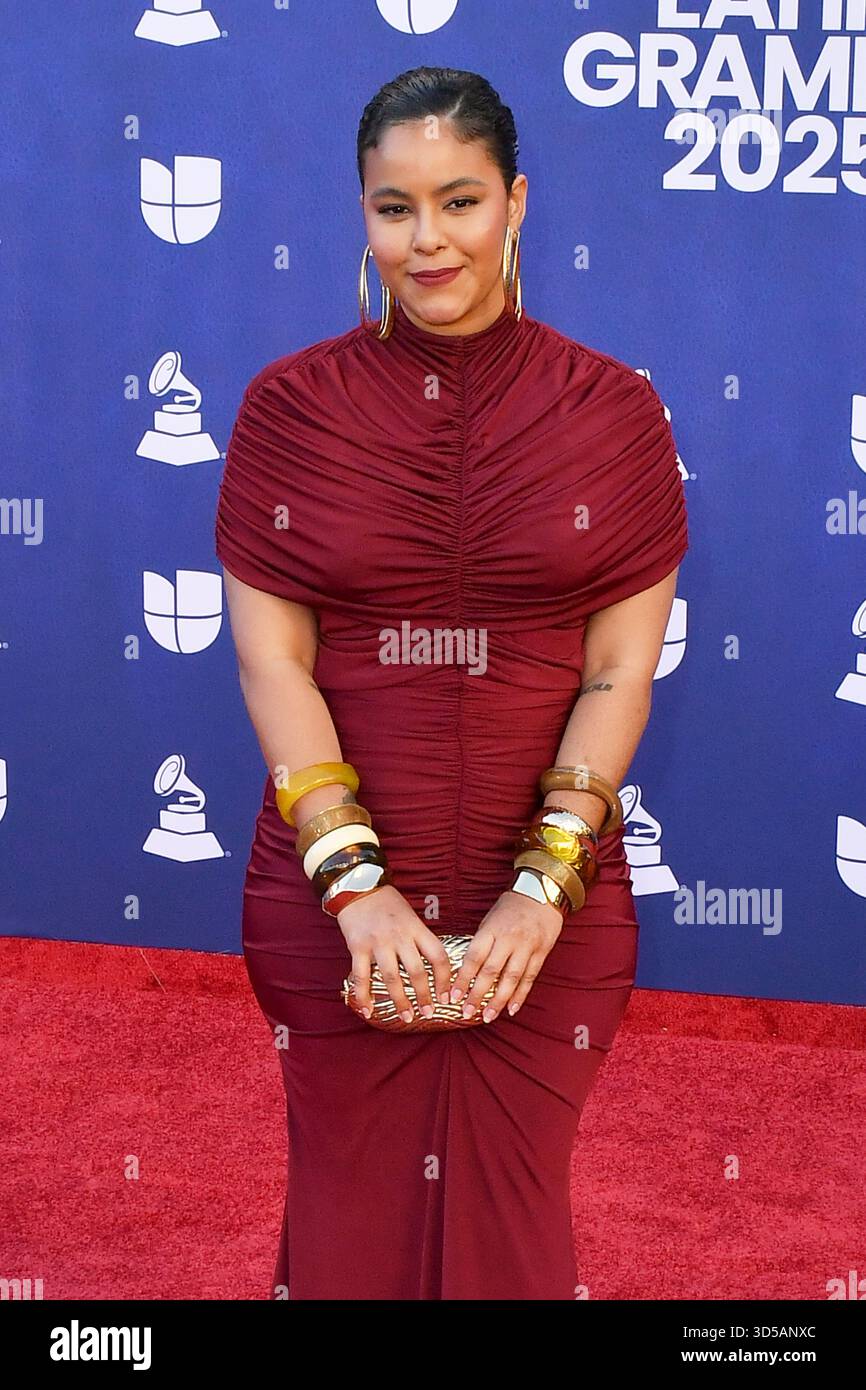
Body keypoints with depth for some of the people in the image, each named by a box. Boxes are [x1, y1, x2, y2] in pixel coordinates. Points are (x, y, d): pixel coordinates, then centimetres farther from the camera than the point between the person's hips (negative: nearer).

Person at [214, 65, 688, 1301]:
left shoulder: (611, 408, -1)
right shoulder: (291, 404, -1)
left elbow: (621, 667, -4)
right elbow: (271, 656, -5)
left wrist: (544, 886, -13)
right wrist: (355, 879, -15)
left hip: (549, 896, 0)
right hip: (334, 887, 0)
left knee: (515, 1206, 12)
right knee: (351, 1201, 11)